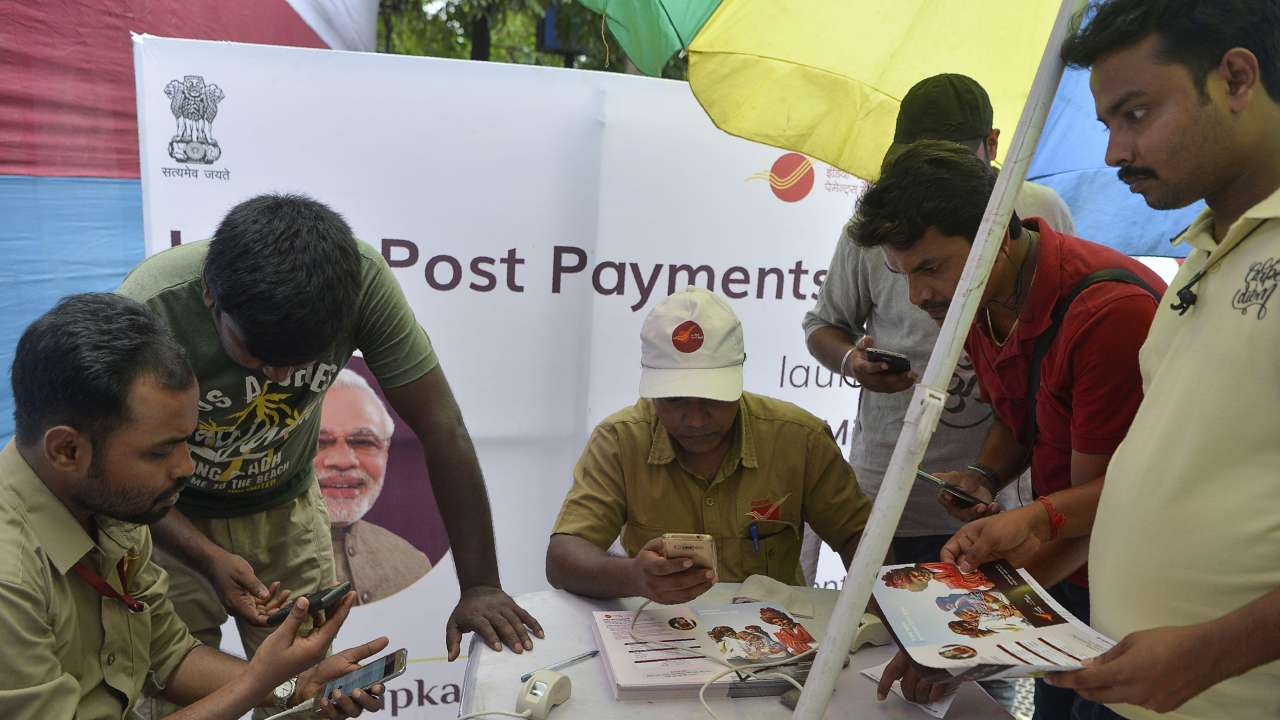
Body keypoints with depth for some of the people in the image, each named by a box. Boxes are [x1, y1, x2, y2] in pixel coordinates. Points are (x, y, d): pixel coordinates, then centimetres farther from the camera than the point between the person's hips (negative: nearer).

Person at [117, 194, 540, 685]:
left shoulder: (361, 281, -30)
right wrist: (209, 559, -32)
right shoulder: (147, 312, -33)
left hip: (287, 509, 2)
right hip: (172, 519, -1)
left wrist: (480, 586, -23)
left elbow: (440, 428, -24)